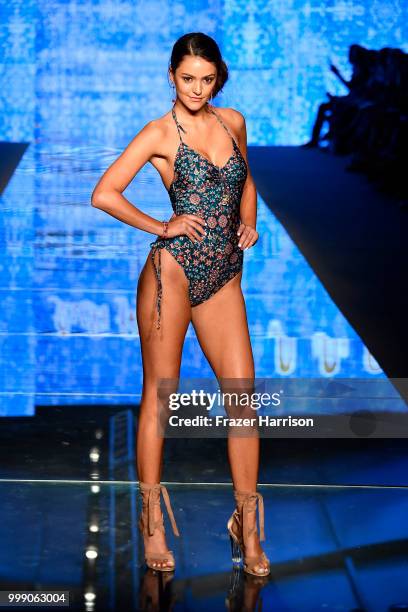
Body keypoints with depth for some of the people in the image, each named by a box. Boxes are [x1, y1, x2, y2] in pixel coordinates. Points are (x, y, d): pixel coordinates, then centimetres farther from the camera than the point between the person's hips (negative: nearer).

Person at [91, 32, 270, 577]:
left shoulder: (233, 122, 12)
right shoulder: (159, 134, -1)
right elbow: (104, 194, -6)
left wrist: (248, 223, 12)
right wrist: (162, 228, -6)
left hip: (224, 277, 4)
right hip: (174, 269, -4)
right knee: (159, 394, 0)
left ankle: (247, 528, 7)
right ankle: (152, 521, 10)